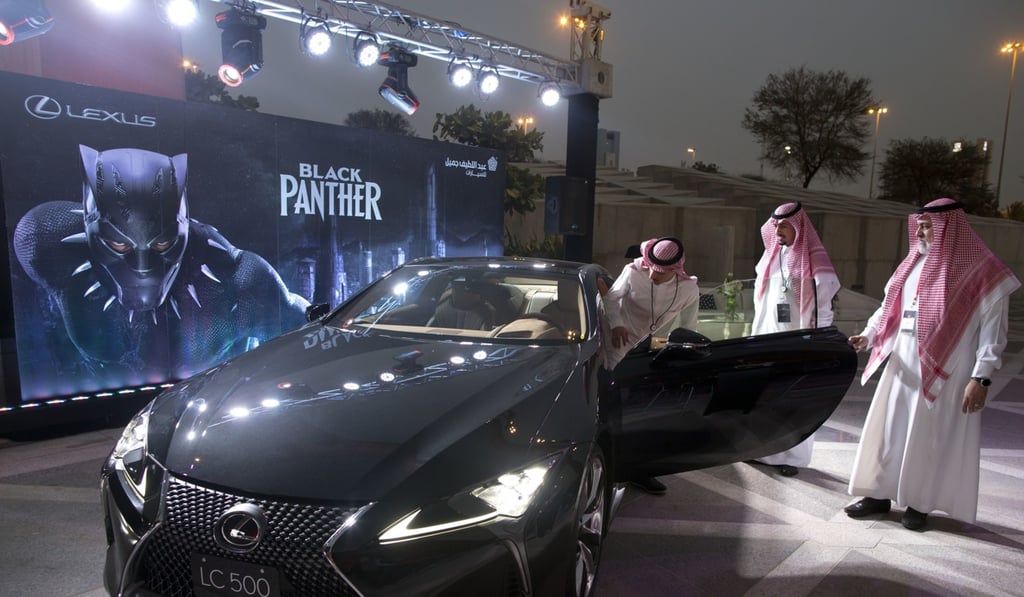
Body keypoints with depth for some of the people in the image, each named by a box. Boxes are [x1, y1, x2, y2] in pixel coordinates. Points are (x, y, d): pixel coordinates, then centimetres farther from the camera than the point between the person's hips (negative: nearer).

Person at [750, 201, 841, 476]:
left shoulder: (813, 261, -7)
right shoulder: (770, 257, 11)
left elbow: (823, 307, -8)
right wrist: (756, 332, 14)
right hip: (768, 337, 6)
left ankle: (792, 455, 10)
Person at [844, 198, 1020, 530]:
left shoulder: (982, 270, -7)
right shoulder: (913, 263, 10)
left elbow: (993, 330, -9)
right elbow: (889, 306, 13)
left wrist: (981, 378, -14)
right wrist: (868, 335, -4)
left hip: (944, 372, -5)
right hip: (903, 368, 6)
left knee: (928, 438, 4)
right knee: (887, 429, 8)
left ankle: (919, 503, 20)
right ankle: (879, 495, 20)